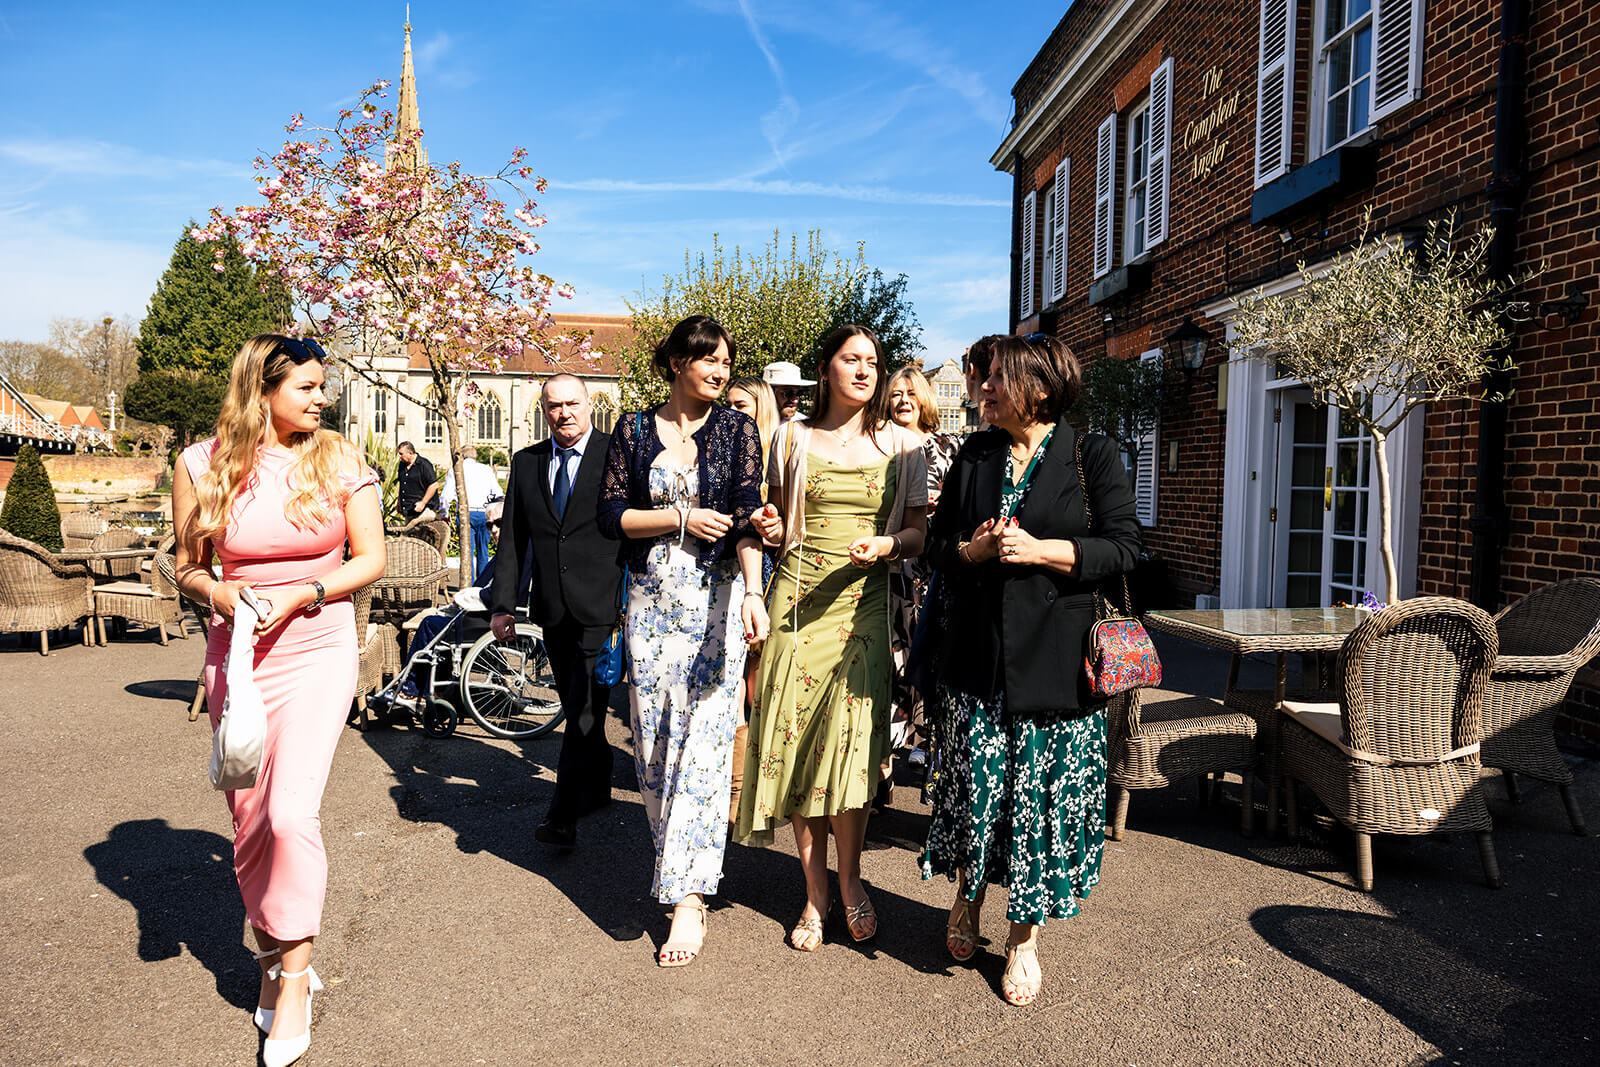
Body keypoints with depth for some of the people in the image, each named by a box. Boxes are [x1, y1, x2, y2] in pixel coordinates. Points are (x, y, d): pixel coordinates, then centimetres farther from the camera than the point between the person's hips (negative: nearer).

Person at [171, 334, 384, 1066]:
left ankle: (294, 979, 5)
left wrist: (294, 597, -13)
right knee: (249, 823, 10)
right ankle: (272, 958, 33)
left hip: (317, 652, -2)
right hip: (236, 656, 2)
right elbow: (186, 567, 9)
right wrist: (219, 593, -12)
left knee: (291, 813, -14)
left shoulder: (338, 460, -2)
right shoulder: (200, 465, 0)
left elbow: (371, 560, -1)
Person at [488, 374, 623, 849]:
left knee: (585, 708, -7)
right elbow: (512, 537, 11)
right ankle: (598, 788, 33)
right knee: (576, 706, 15)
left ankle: (563, 816, -3)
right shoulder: (525, 462, 11)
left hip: (603, 606, -5)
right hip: (553, 610, 5)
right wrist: (502, 603, 5)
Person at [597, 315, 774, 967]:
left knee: (704, 741, -6)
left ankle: (688, 896, -1)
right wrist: (680, 517, -10)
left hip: (717, 596, -2)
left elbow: (746, 516, -10)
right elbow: (612, 514, 3)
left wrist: (752, 592, -24)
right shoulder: (634, 430, 7)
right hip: (652, 599, 2)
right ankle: (676, 860, 26)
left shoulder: (737, 430, 2)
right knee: (654, 740, 6)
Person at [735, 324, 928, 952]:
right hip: (797, 598, 1)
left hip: (863, 601, 0)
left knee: (850, 742, -8)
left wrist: (886, 544, -11)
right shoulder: (794, 440, 10)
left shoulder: (900, 446, 9)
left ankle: (848, 878, 16)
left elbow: (919, 530, 9)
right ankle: (816, 893, 15)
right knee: (798, 742, 1)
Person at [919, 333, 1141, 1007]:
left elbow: (1123, 547, -5)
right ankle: (966, 894, 31)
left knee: (1046, 791, 3)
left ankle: (1025, 935, 21)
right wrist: (976, 549, -9)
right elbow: (938, 544, 13)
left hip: (1055, 656, -2)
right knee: (974, 781, 5)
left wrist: (1040, 550, -16)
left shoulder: (1092, 457, 0)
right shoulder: (973, 457, 11)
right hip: (977, 652, 3)